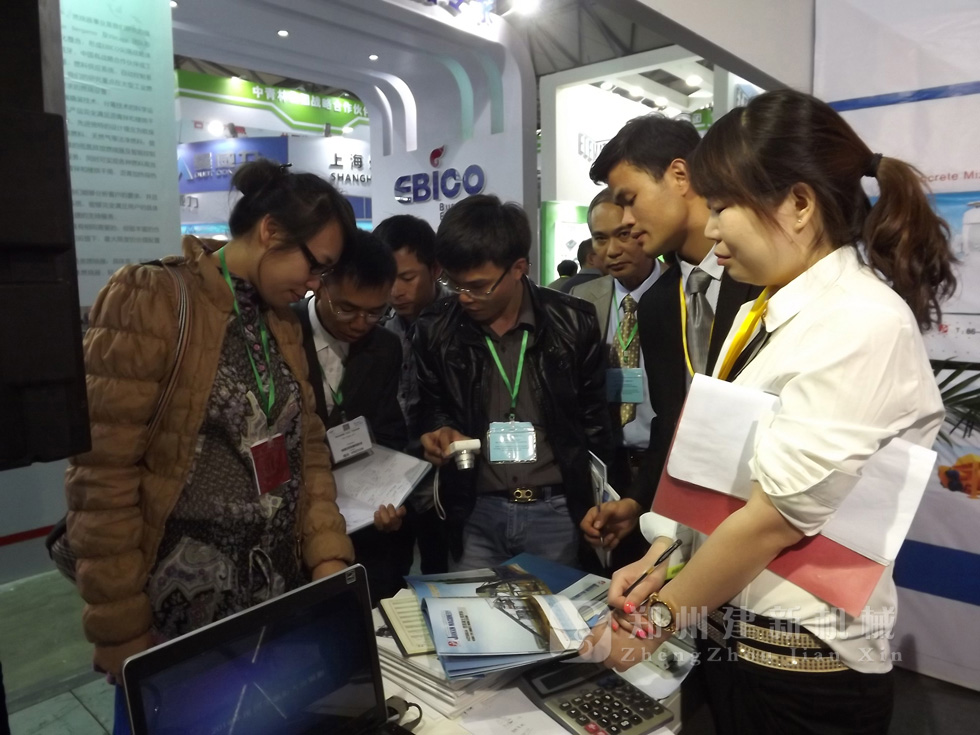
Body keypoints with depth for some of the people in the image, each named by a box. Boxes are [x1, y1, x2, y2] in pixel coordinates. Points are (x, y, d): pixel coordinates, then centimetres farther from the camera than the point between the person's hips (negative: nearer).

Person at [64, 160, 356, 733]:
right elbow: (104, 476, -16)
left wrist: (328, 556, -3)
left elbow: (309, 449, 8)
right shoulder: (150, 303, -15)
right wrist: (124, 632, -13)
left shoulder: (283, 323, 7)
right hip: (177, 610, -6)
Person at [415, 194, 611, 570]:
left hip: (557, 510, -1)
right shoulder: (435, 330, -2)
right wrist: (441, 431, -11)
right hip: (475, 513, 1)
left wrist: (602, 506, 3)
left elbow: (596, 419, 3)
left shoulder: (573, 322, -6)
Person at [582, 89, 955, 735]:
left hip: (799, 664, -7)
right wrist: (665, 557, -3)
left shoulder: (861, 324, -21)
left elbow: (777, 516, -22)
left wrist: (659, 616, -12)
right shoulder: (772, 312, 6)